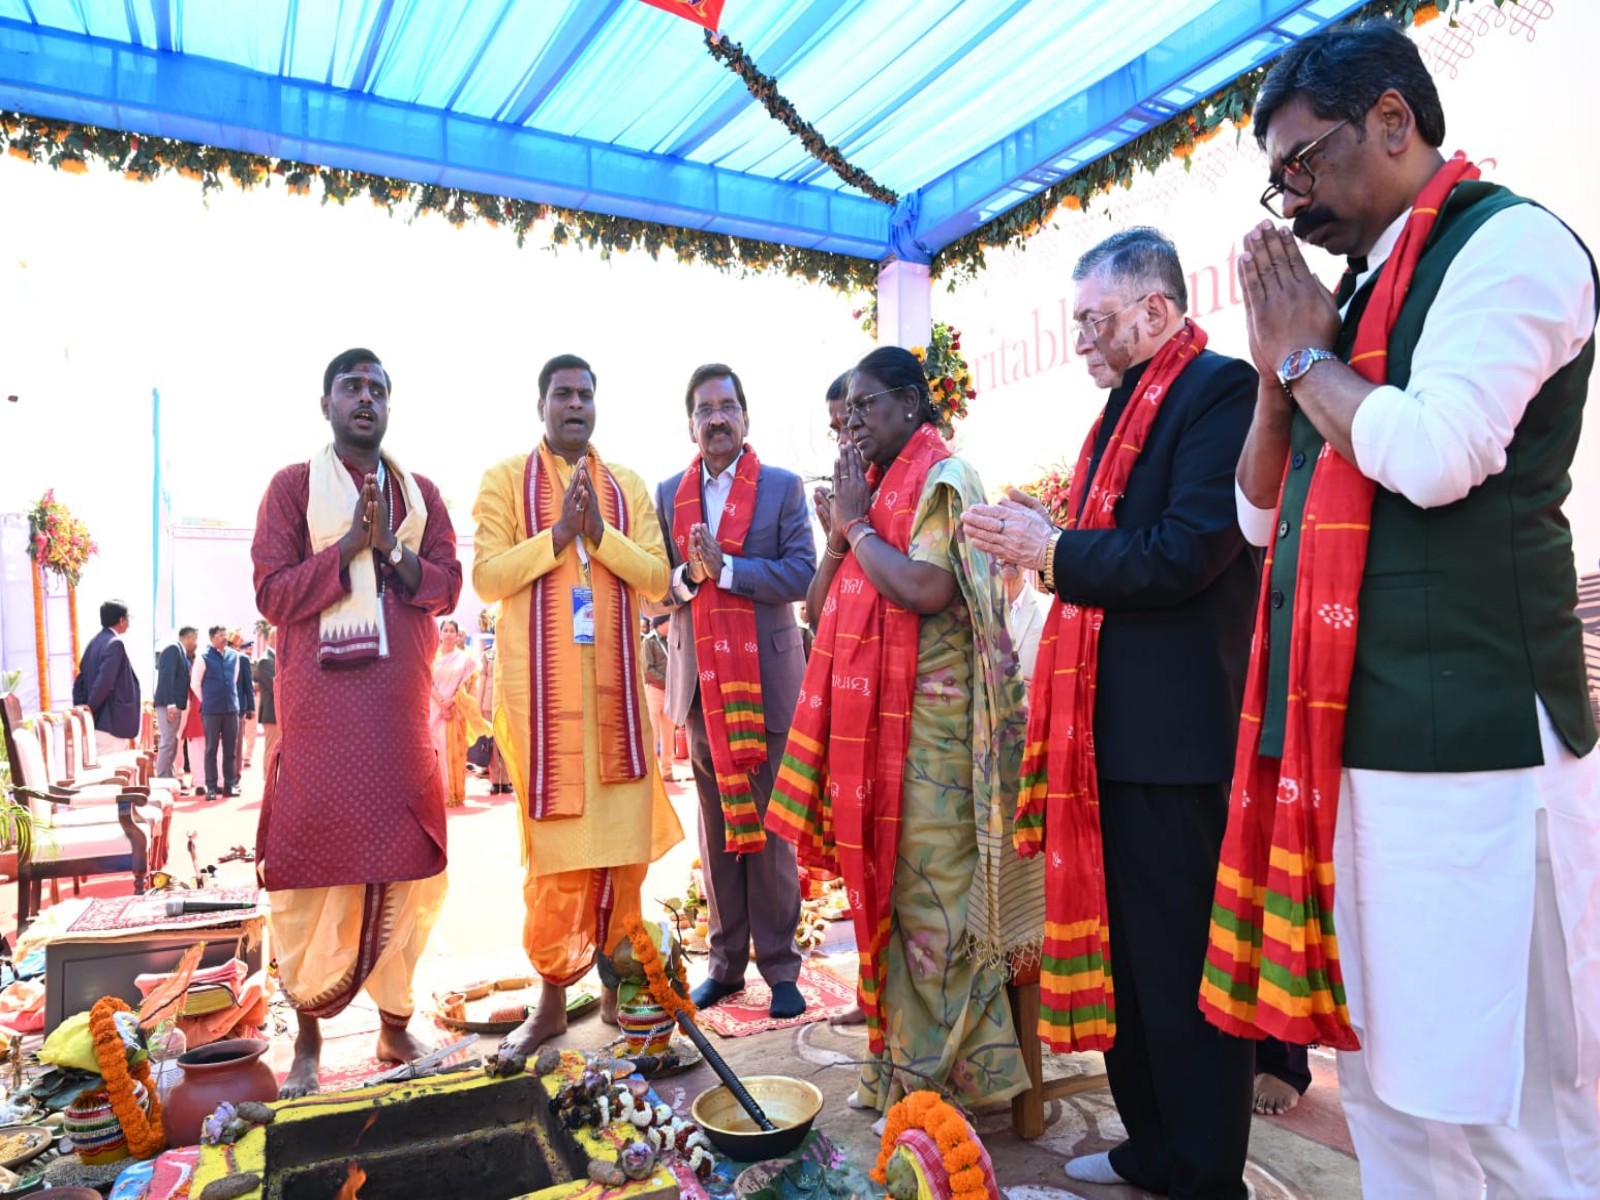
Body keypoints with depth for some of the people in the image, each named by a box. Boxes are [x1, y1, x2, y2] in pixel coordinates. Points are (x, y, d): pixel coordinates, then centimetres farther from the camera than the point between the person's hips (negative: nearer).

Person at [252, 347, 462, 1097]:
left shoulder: (420, 494, 14)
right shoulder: (293, 486, 5)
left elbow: (448, 587, 5)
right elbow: (271, 592, -4)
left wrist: (390, 547, -11)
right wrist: (349, 545, -13)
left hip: (401, 706, 3)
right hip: (320, 705, -3)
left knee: (404, 865, 4)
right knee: (315, 866, -1)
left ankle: (395, 1025, 17)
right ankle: (307, 1036, 13)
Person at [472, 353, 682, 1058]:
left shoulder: (628, 488, 13)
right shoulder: (507, 479, 6)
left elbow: (657, 580, 3)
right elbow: (486, 577, -4)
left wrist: (598, 533, -10)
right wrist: (557, 532, -13)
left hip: (615, 682, 3)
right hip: (540, 685, -3)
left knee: (623, 834, 4)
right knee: (553, 840, 0)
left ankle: (614, 979, 20)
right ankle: (552, 995, 12)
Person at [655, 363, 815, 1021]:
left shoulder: (783, 486, 3)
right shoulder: (668, 493, 11)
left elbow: (801, 573, -8)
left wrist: (723, 566, -17)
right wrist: (687, 575, -13)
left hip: (766, 678, -3)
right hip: (701, 681, 3)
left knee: (768, 824, 2)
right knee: (717, 825, 10)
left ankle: (779, 966, 14)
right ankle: (726, 960, 22)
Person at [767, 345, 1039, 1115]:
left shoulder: (941, 479, -6)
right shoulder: (873, 485, 17)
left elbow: (928, 589, -23)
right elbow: (822, 605, 14)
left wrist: (856, 525, -11)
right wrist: (840, 532, -3)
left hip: (930, 725, -8)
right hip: (872, 721, 8)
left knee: (932, 891, -1)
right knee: (884, 886, 13)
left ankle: (951, 1073, 15)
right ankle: (900, 1059, 27)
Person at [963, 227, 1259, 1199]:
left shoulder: (1220, 390, -10)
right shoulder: (1132, 406, 19)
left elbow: (1186, 553, -21)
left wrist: (1054, 552, -13)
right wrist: (1046, 543, 3)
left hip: (1175, 733, -10)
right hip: (1112, 725, 10)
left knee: (1183, 961, 3)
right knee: (1123, 946, 18)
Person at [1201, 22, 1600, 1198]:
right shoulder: (1366, 287, 19)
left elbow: (1435, 456, -21)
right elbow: (1263, 515, 18)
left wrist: (1307, 353, -4)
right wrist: (1278, 371, 5)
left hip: (1464, 742, -8)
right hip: (1350, 738, 8)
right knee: (1386, 1080, 16)